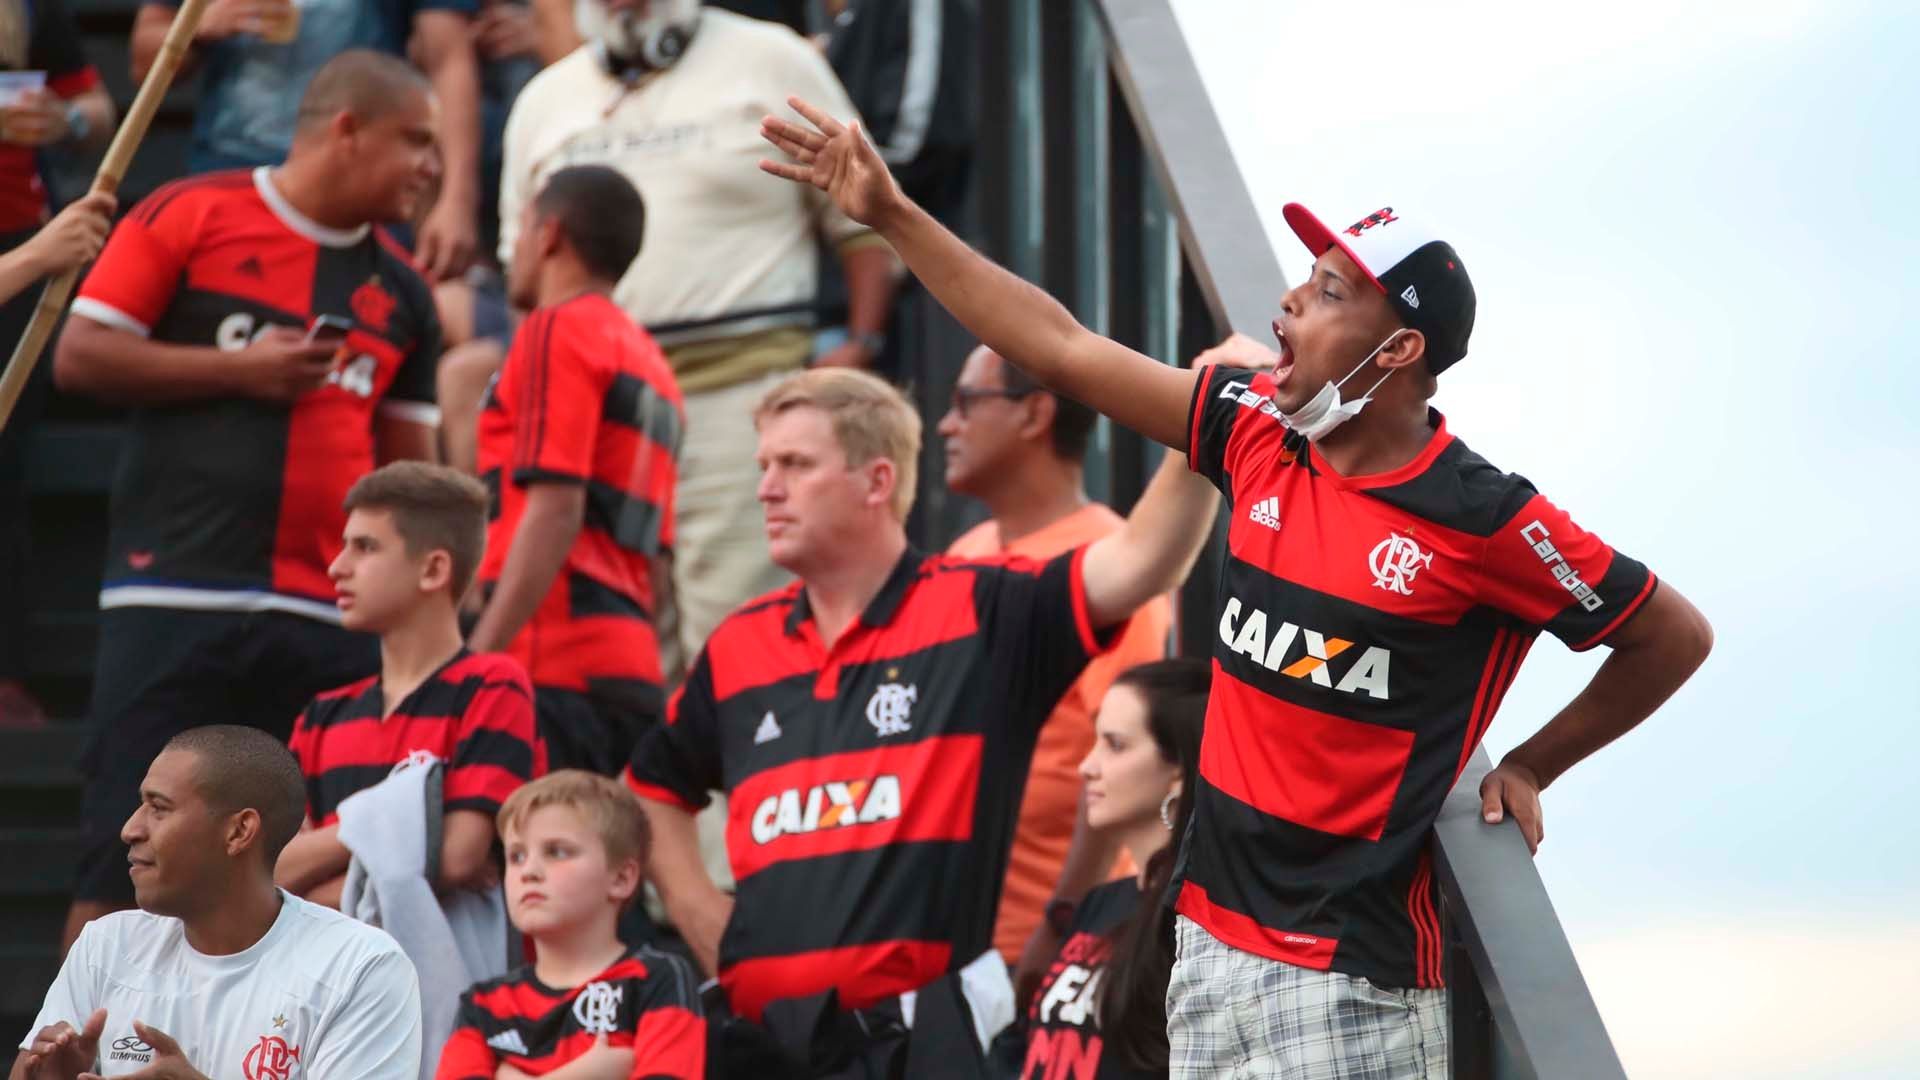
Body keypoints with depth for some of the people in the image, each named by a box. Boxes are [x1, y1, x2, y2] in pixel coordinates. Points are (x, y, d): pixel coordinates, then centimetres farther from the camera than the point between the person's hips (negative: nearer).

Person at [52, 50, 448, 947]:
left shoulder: (399, 291, 14)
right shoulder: (190, 216, 0)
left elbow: (410, 475, 17)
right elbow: (79, 357, -3)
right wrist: (239, 370, -10)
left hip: (326, 620, 5)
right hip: (173, 599, -5)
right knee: (125, 856, -4)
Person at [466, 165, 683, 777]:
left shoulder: (559, 331, -2)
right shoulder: (649, 364, 23)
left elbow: (554, 510, -13)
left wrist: (477, 658, -17)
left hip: (558, 668, -8)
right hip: (632, 666, 8)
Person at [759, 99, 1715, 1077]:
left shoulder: (1481, 520, -12)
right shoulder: (1259, 438, 5)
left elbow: (1675, 636, -2)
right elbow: (1064, 351, 10)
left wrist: (1528, 769, 4)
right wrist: (891, 215, 10)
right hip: (1209, 939, 6)